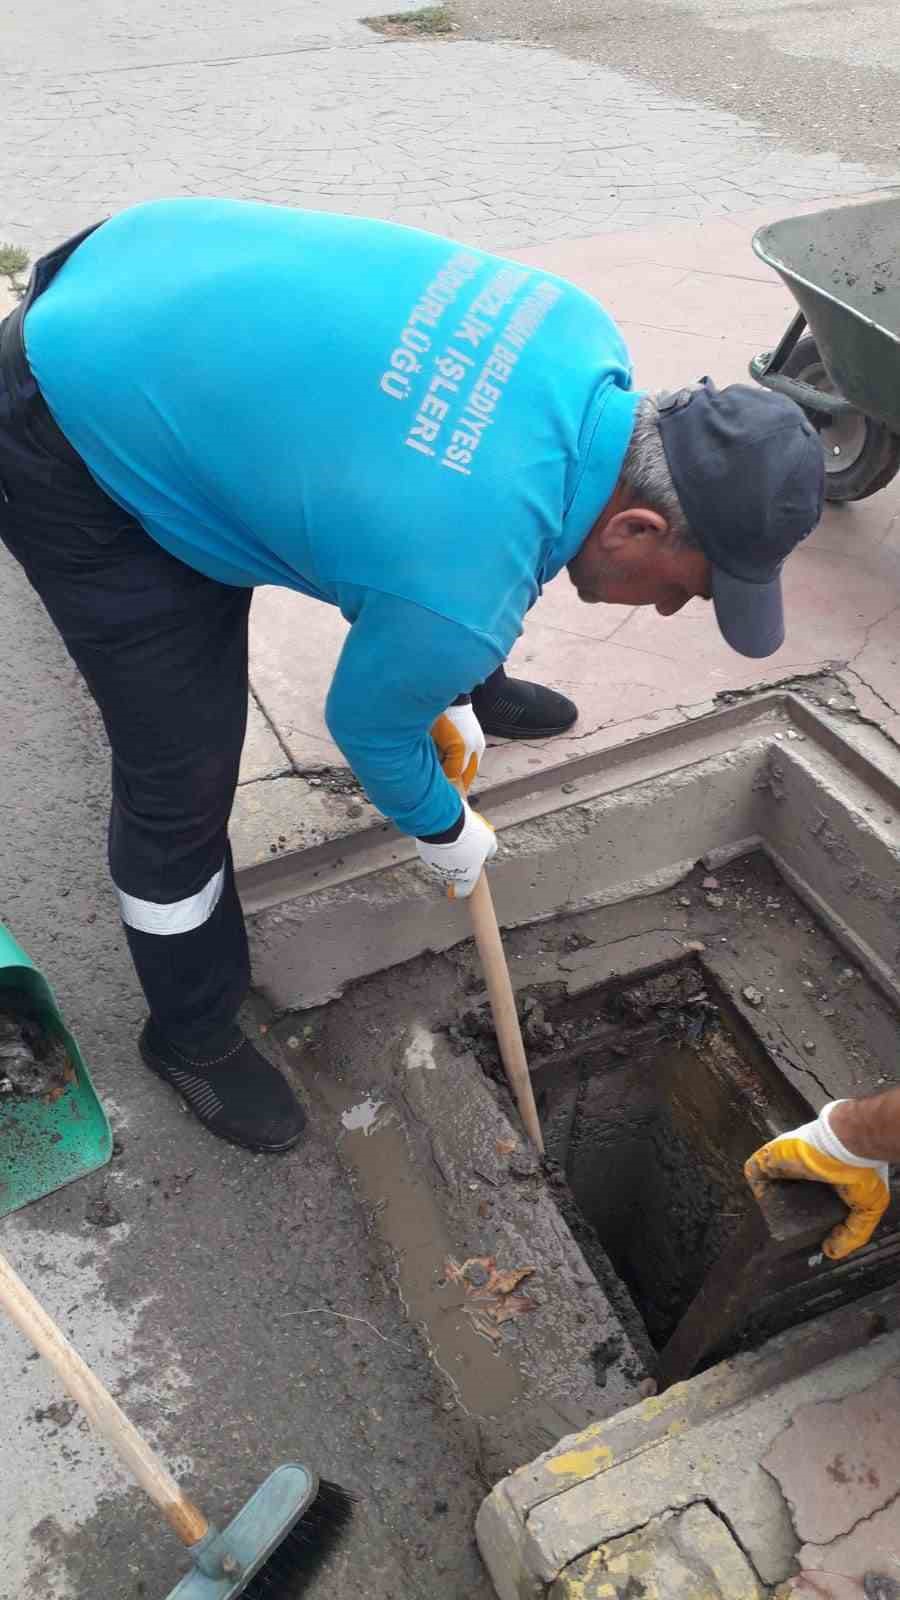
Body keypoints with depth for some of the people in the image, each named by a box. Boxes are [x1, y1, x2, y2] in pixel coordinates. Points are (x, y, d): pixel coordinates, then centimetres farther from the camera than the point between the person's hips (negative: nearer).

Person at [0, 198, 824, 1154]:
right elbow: (368, 727, -13)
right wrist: (443, 830, 8)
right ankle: (193, 1036, 23)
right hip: (77, 439, -8)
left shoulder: (583, 340, -11)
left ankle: (467, 682, 52)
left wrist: (447, 690, 12)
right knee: (184, 777, -3)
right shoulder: (461, 589, -33)